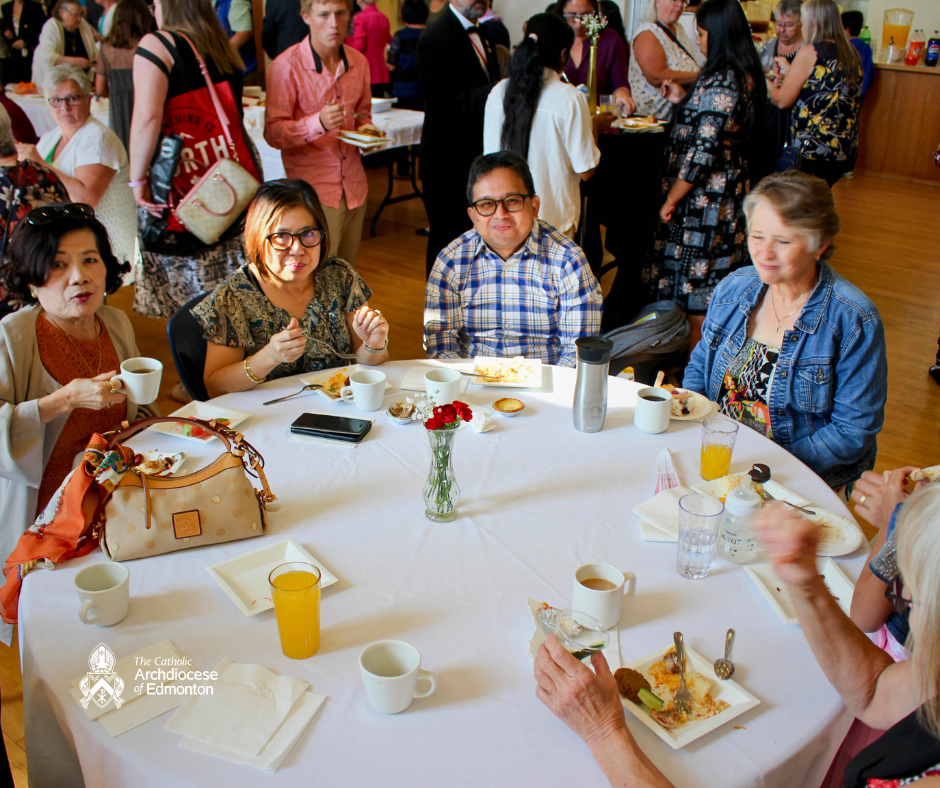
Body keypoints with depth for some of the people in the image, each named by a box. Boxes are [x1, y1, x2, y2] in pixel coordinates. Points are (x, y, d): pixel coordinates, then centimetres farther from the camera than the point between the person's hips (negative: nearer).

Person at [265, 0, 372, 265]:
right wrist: (318, 123, -29)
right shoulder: (286, 67, -11)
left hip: (354, 187, 6)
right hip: (313, 189, -5)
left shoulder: (359, 62, 7)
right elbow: (273, 133, -13)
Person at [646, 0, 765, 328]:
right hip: (731, 194, 9)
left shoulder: (718, 84, -22)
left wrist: (671, 199, -15)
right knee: (718, 283, 18)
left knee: (693, 282, 2)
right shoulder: (747, 77, 7)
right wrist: (685, 101, 15)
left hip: (704, 200, -9)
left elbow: (703, 151, -24)